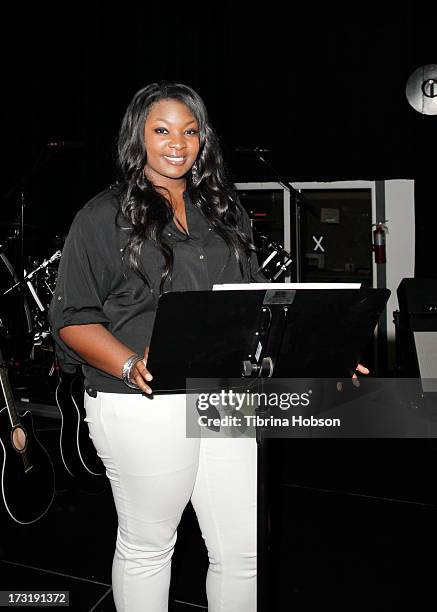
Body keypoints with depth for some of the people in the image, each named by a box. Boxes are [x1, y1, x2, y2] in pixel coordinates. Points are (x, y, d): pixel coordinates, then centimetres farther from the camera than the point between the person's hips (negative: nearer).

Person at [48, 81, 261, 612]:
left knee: (244, 549, 12)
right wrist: (131, 365, -22)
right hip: (143, 407, -4)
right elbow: (72, 318, -6)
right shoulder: (103, 218, -4)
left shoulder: (224, 211, 12)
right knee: (146, 547, 16)